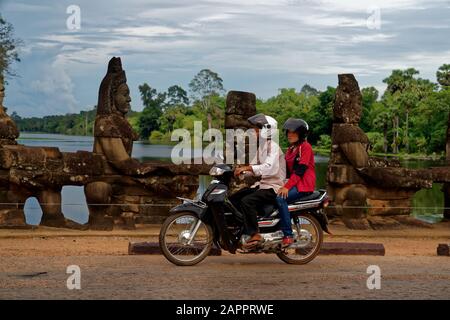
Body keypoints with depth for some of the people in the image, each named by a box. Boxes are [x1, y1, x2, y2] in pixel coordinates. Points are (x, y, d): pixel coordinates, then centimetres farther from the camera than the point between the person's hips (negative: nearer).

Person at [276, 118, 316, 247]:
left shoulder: (305, 146, -7)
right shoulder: (290, 149, 22)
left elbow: (300, 170, -17)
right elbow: (287, 170, 20)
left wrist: (287, 187, -25)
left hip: (304, 185, -9)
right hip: (293, 183, 9)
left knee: (280, 198, -30)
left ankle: (288, 235, -29)